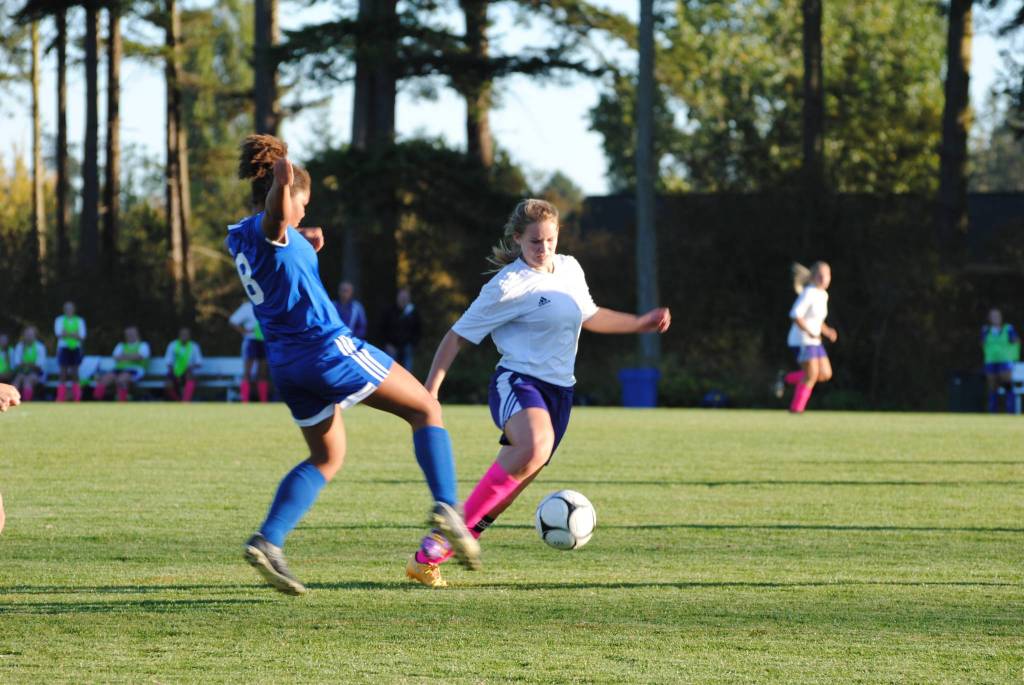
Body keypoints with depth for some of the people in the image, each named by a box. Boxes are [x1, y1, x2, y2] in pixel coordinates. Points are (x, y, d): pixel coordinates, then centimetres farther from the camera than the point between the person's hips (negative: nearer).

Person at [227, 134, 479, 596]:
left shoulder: (238, 237, 12)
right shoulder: (270, 229, -13)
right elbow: (276, 214, -40)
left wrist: (302, 246, 25)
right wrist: (281, 185, -59)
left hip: (286, 363, 8)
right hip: (329, 347, -8)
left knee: (327, 458, 20)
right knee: (426, 409, 6)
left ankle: (268, 540, -1)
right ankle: (446, 507, -10)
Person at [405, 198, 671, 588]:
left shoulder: (570, 269, 12)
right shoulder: (509, 286, -11)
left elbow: (589, 317, 32)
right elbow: (458, 336, -6)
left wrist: (640, 323, 29)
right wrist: (430, 390, -11)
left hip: (559, 390, 7)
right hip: (517, 381, -7)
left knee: (513, 483, 1)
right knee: (535, 445, -37)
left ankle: (428, 557, 8)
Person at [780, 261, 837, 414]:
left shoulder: (823, 295, 12)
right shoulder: (808, 294, -15)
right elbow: (795, 315, -23)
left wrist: (826, 331, 9)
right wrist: (809, 332, -26)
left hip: (814, 341, 9)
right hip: (802, 340, -9)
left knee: (825, 374, 3)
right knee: (812, 375, -11)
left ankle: (791, 378, 17)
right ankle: (796, 409, -2)